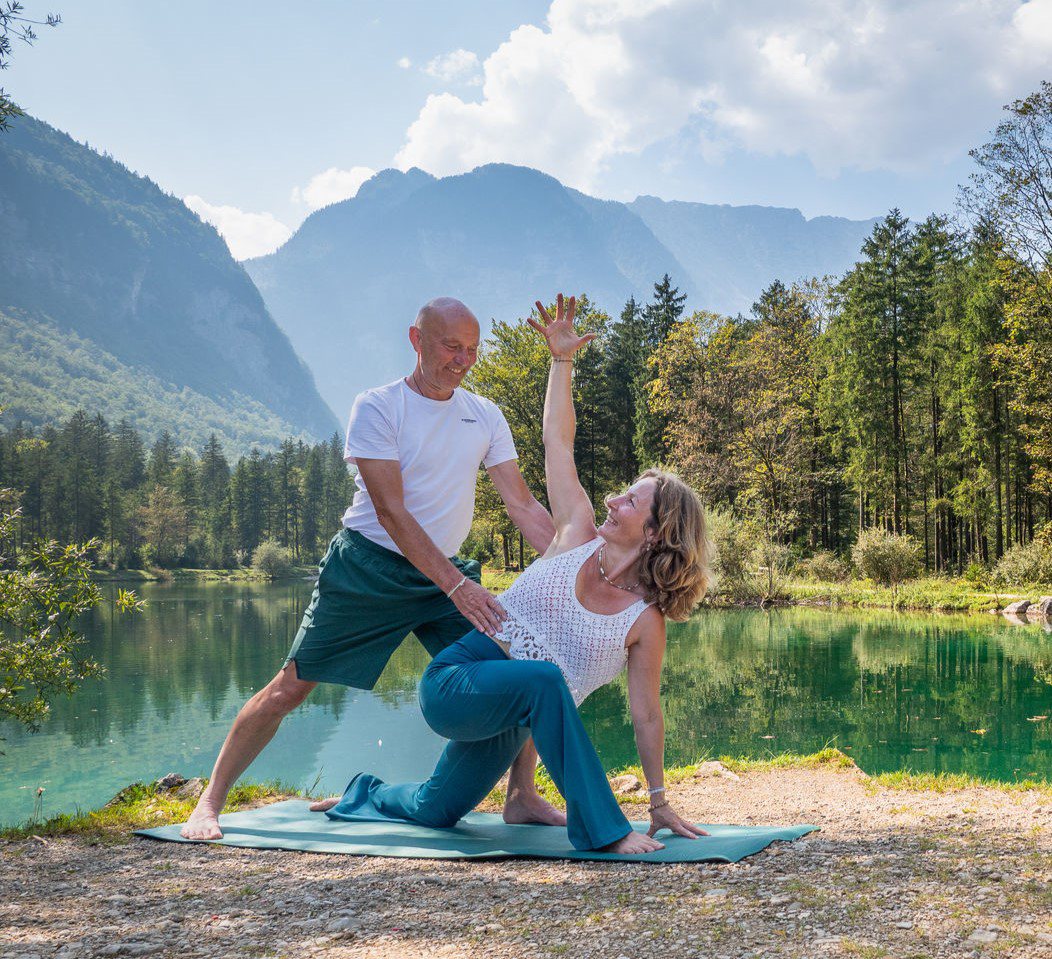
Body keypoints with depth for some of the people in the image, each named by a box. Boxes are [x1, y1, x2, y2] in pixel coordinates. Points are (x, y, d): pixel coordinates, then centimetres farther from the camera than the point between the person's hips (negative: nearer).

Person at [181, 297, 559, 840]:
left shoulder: (485, 417, 3)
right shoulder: (377, 408, -12)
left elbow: (524, 506, 4)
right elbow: (391, 513, -20)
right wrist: (457, 586, -29)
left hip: (446, 572, 5)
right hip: (369, 566, -5)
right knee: (291, 687, -5)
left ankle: (522, 797, 10)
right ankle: (210, 801, 9)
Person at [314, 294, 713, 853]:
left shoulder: (646, 620, -9)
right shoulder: (577, 539, -6)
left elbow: (646, 715, -4)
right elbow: (558, 444, -2)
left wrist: (659, 802, -2)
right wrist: (561, 359, -4)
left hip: (512, 720, 2)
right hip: (454, 681, -1)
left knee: (433, 811, 18)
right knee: (544, 678, -35)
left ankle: (365, 796, 53)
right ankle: (601, 828, -30)